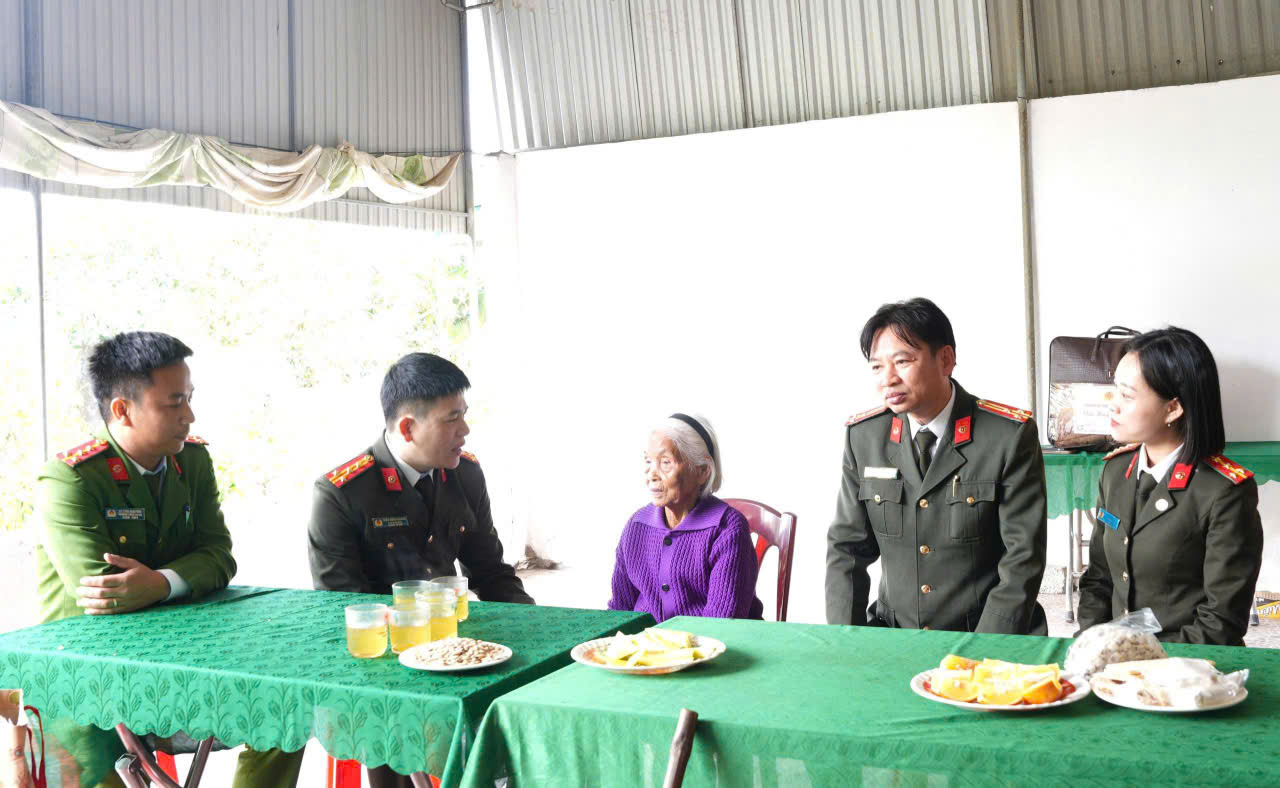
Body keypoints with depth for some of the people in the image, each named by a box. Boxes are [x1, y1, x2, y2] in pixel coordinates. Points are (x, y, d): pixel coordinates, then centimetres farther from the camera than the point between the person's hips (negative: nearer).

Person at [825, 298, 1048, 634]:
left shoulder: (1010, 435, -7)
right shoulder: (863, 436, 3)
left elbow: (1023, 557, -8)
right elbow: (847, 547, 7)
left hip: (982, 639, -2)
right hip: (893, 640, 2)